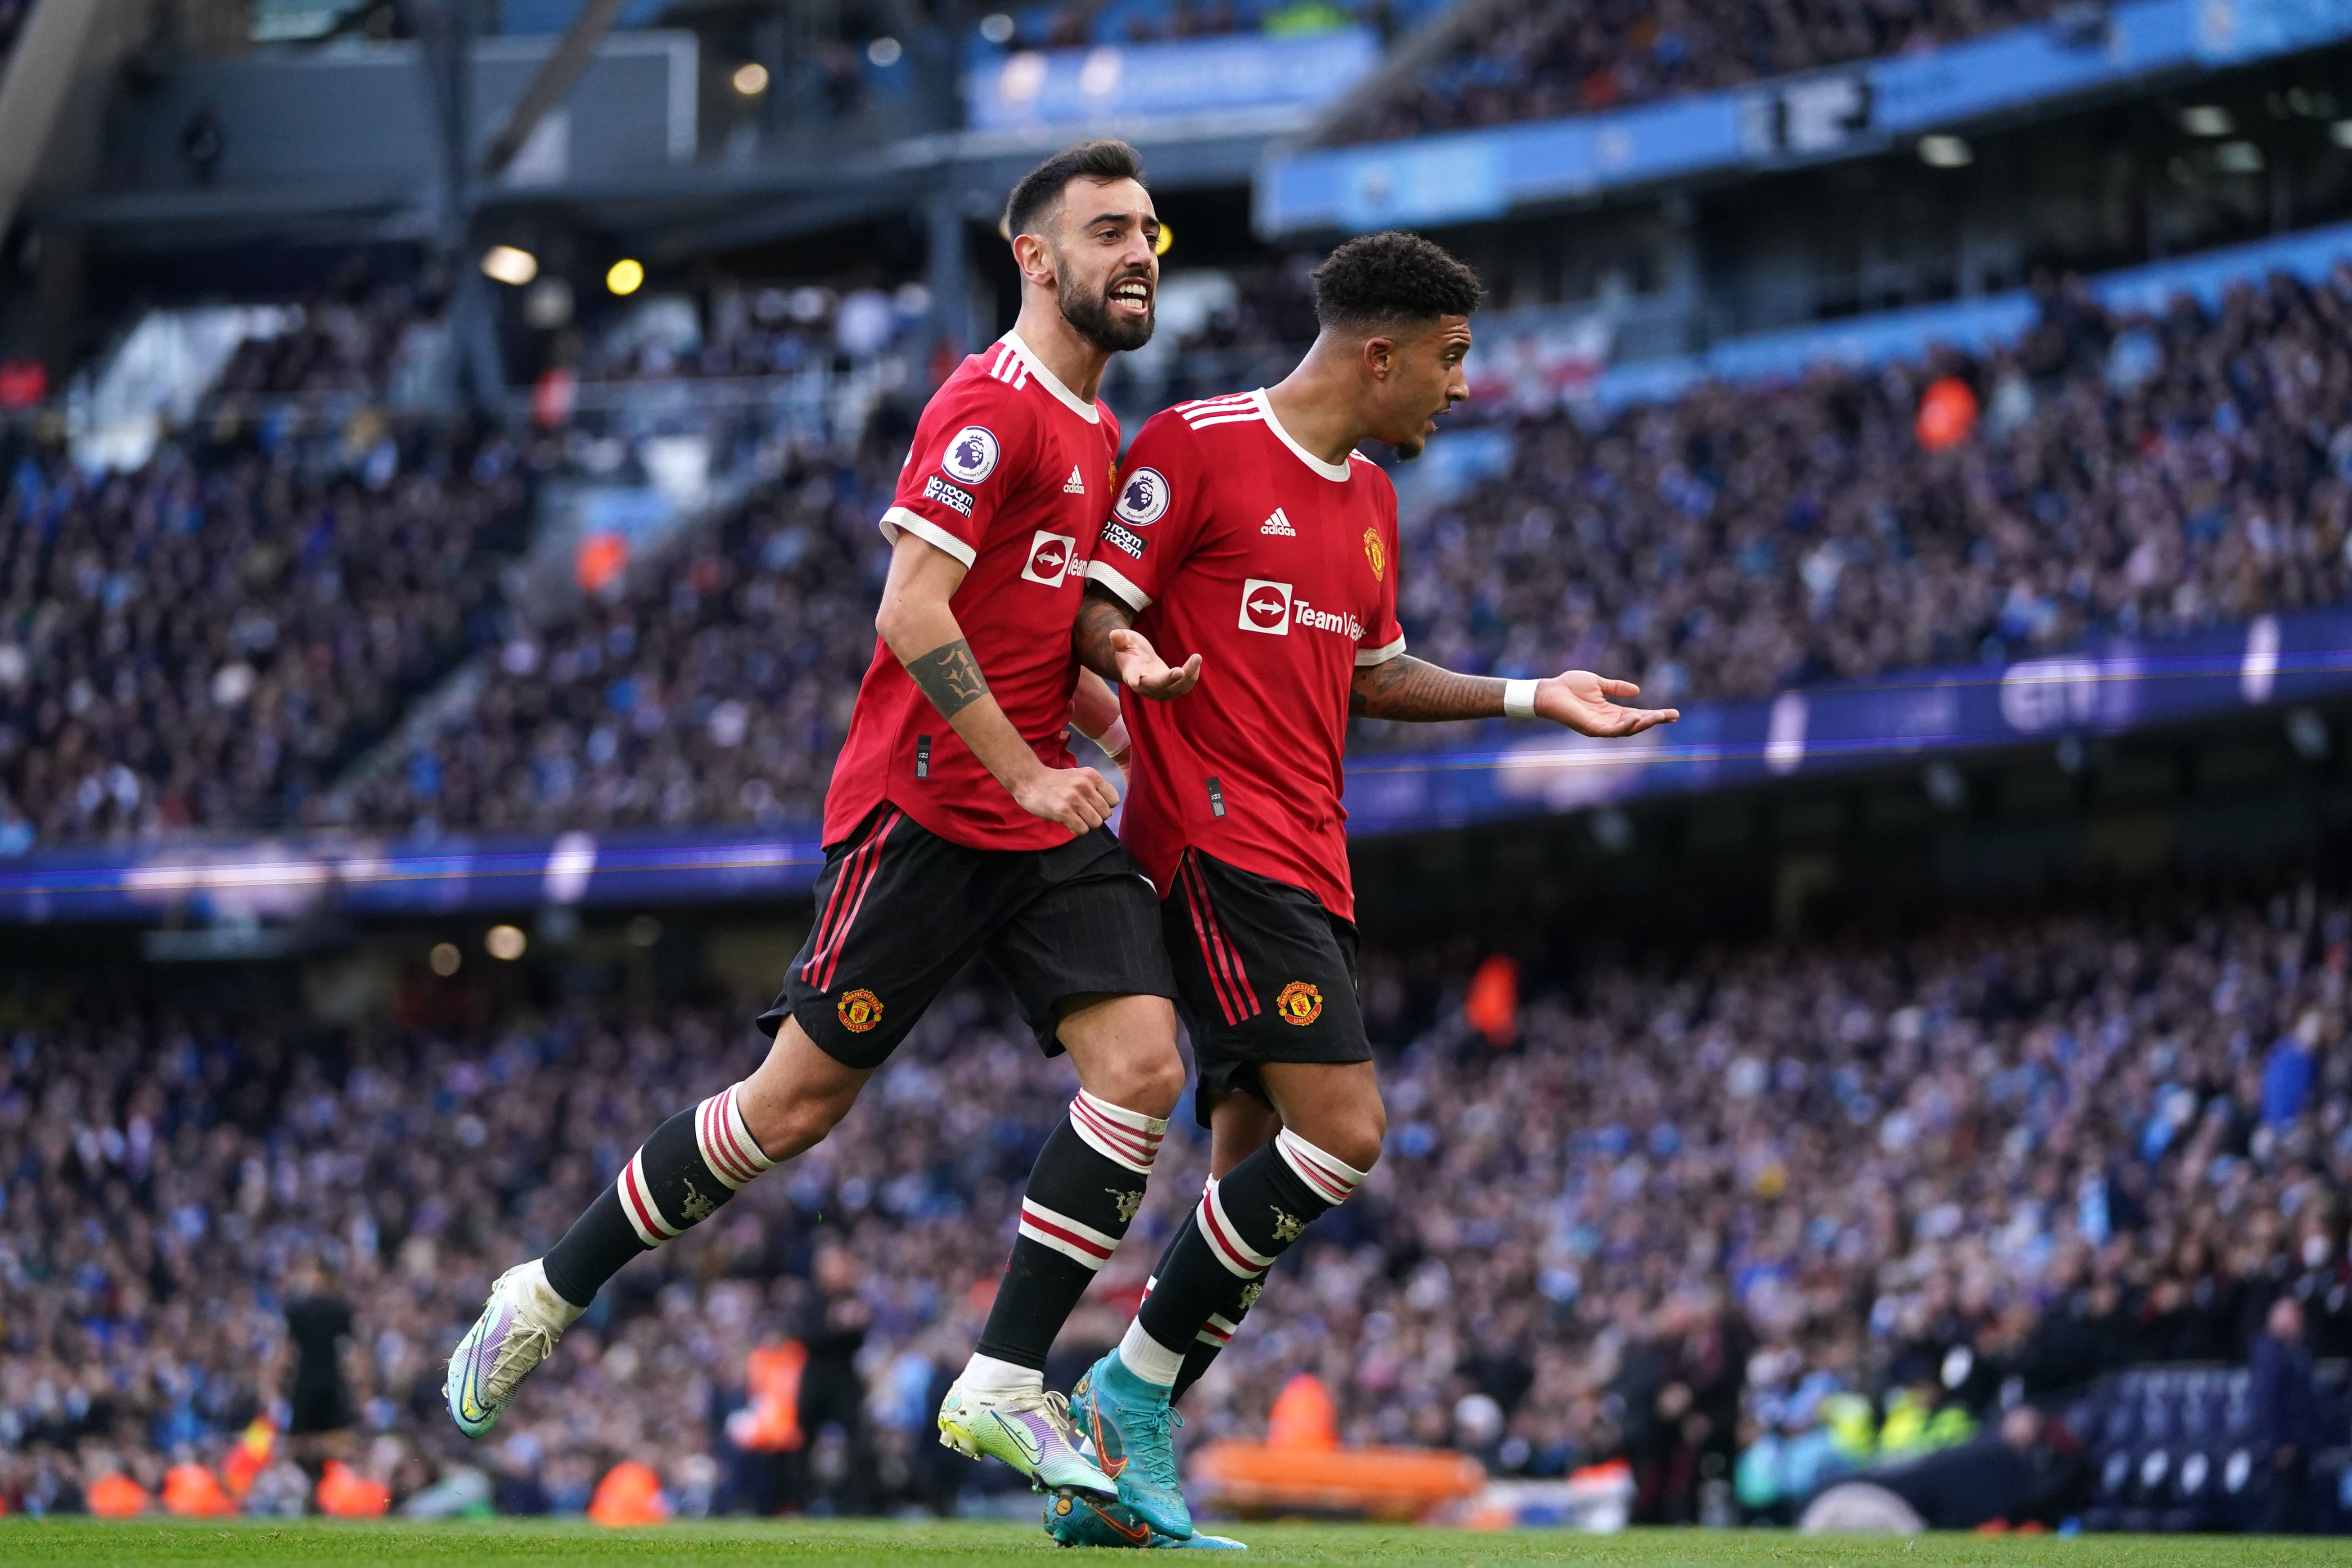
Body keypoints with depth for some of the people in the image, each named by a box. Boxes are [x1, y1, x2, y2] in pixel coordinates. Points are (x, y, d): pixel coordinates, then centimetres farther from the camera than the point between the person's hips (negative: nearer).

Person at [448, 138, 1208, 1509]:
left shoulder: (1100, 430, 17)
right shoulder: (991, 407, -13)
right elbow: (913, 616, -20)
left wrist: (1111, 694, 6)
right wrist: (1028, 773, -18)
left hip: (1045, 811, 8)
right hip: (927, 810, -8)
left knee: (1142, 1067, -11)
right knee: (804, 1099, -2)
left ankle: (1006, 1385, -7)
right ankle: (549, 1295, 16)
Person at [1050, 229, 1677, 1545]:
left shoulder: (1371, 500, 19)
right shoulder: (1199, 446, -7)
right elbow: (1092, 611, -8)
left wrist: (1535, 699, 26)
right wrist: (1137, 662, -27)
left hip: (1308, 862, 9)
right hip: (1219, 838, -9)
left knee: (1259, 1170, 5)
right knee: (1342, 1130, -18)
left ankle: (1126, 1466, 9)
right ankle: (1133, 1386, -8)